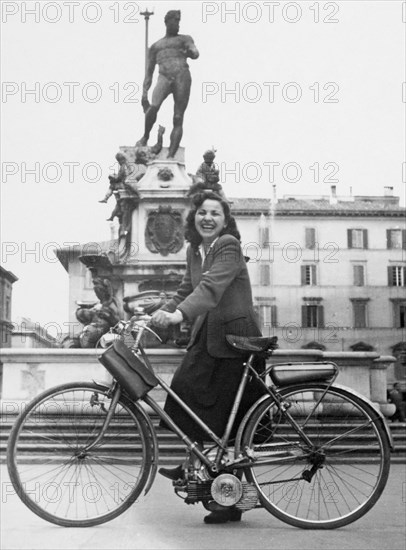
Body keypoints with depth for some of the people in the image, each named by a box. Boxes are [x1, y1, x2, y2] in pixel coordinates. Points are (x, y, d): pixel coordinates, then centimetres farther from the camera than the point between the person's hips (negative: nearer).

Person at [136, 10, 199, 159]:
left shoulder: (185, 39, 23)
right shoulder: (155, 46, 28)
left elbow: (195, 54, 4)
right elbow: (149, 71, 24)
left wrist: (189, 53, -20)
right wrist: (144, 93, 13)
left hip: (182, 77, -1)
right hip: (164, 77, 1)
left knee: (178, 119, -11)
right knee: (153, 107, -27)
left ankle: (171, 155, -15)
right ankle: (145, 137, -5)